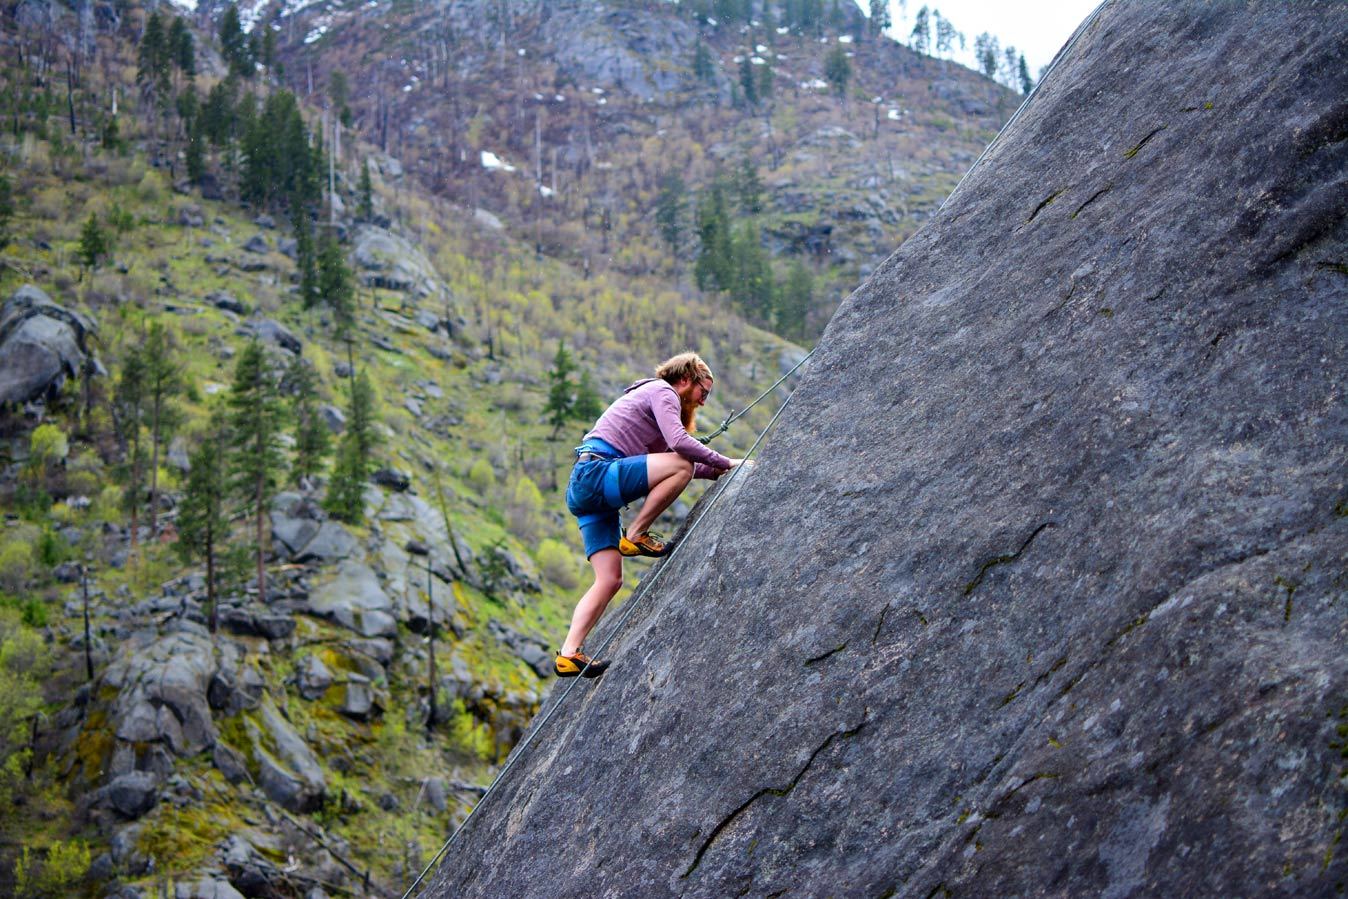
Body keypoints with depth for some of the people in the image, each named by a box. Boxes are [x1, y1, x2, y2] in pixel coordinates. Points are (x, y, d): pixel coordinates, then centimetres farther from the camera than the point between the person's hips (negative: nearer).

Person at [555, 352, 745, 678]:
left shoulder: (656, 396, 31)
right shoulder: (661, 390, 1)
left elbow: (669, 456, 28)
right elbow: (678, 442, -16)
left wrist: (718, 471, 19)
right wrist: (726, 463, -8)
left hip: (582, 491, 10)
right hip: (595, 471, -10)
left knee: (609, 579, 3)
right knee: (681, 466, -22)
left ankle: (569, 654, -4)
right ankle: (634, 535, -11)